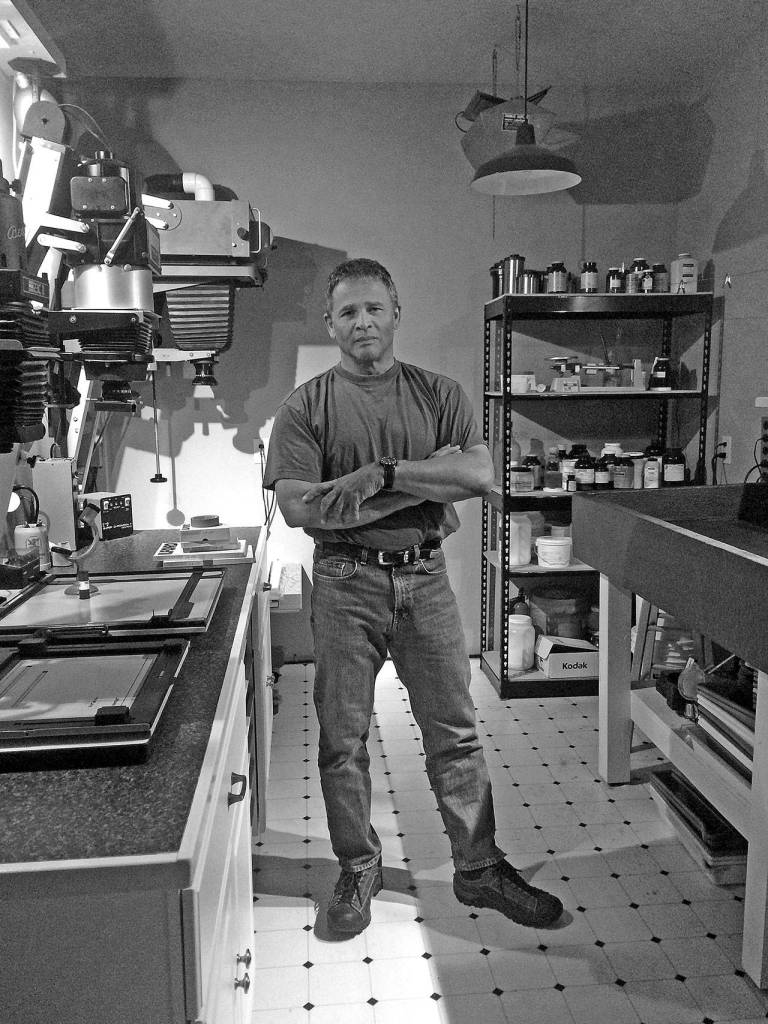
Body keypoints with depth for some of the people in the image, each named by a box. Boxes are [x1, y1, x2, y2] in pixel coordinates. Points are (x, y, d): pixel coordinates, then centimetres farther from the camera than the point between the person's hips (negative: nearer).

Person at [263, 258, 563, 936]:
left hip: (425, 578, 2)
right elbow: (297, 506, -13)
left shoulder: (439, 395, 5)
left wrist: (384, 471, -17)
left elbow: (482, 474, -9)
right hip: (346, 582, -1)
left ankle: (480, 869, 27)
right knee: (343, 739, 9)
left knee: (455, 732, 10)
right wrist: (427, 482, -13)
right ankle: (358, 870, 30)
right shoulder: (306, 407, 0)